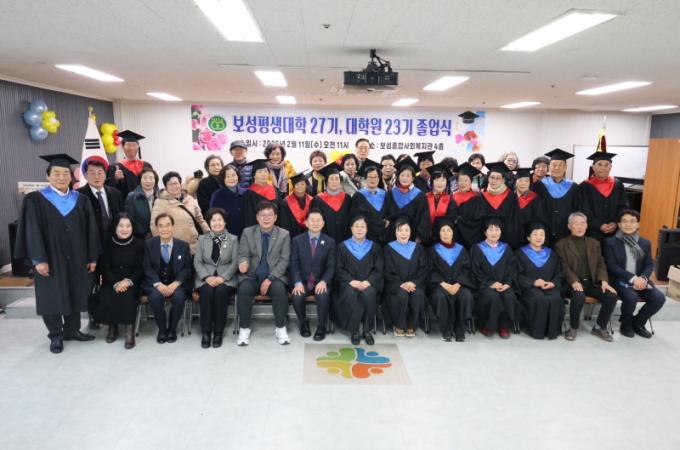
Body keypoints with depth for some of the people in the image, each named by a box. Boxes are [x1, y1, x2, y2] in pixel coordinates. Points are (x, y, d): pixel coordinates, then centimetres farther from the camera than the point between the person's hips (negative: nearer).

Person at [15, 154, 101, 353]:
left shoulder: (81, 200, 5)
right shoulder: (34, 199, -4)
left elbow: (90, 230, 4)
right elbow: (32, 231, -9)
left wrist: (92, 257, 0)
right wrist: (38, 259, -16)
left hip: (76, 259, 3)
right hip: (50, 259, -3)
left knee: (75, 295, 11)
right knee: (52, 297, 7)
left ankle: (72, 330, 26)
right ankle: (56, 335, 20)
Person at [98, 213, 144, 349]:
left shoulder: (139, 244, 0)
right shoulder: (108, 244, 2)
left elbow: (140, 268, -2)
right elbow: (104, 268, -1)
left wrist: (128, 281, -20)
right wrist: (115, 283, -18)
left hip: (131, 282, -1)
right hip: (111, 281, 1)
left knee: (127, 295, -32)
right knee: (106, 296, -27)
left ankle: (129, 329, -25)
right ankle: (112, 326, -4)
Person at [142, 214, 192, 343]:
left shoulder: (183, 245, 5)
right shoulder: (149, 244, 5)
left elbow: (187, 268, 1)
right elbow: (147, 268, -1)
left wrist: (175, 284, -17)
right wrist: (158, 284, -17)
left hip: (176, 283, 0)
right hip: (155, 283, 0)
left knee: (179, 296, -32)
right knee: (156, 296, -33)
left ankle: (172, 329, -8)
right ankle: (161, 329, -9)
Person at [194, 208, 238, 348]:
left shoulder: (233, 239, 9)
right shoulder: (202, 238, 13)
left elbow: (235, 262, 0)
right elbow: (197, 261, 5)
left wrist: (222, 277, -15)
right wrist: (207, 277, -13)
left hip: (226, 278, -1)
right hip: (206, 277, 1)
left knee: (221, 291, -33)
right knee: (207, 291, -31)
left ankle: (218, 332, -21)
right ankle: (206, 332, -21)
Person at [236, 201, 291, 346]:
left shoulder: (284, 234, 3)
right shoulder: (247, 232, 6)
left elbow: (284, 260, -3)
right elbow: (243, 255, 2)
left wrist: (270, 278, -15)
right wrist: (243, 262, -24)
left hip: (274, 277, -1)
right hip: (252, 276, 1)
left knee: (280, 289, -32)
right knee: (244, 289, -31)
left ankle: (280, 328, -15)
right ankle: (244, 329, -14)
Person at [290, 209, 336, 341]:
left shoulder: (330, 242, 3)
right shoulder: (297, 240, 3)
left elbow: (331, 267, -1)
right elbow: (294, 265, -2)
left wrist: (324, 281, -19)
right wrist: (298, 283, -19)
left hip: (320, 282, 0)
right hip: (302, 281, 1)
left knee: (323, 296, -32)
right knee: (297, 297, -30)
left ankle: (321, 327, -6)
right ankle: (304, 324, 2)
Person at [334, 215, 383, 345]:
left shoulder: (374, 247, 12)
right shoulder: (342, 246, 10)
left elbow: (378, 269, 5)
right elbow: (339, 269, 2)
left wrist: (368, 281, -15)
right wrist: (351, 281, -15)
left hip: (368, 282, 1)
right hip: (348, 282, 0)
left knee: (369, 294, -33)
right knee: (351, 294, -34)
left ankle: (367, 330, -16)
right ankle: (354, 330, -18)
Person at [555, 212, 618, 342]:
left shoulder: (594, 243, 19)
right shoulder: (561, 244, 4)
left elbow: (600, 264, 12)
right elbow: (564, 266, -6)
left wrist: (603, 280, -7)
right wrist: (574, 281, -23)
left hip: (592, 282, 5)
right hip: (574, 283, -4)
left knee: (611, 296, -21)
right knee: (579, 296, -35)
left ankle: (600, 327, 2)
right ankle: (573, 328, -10)